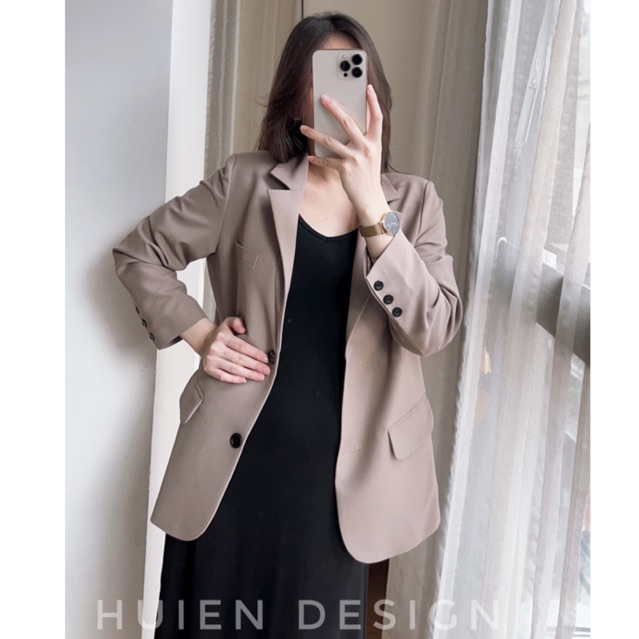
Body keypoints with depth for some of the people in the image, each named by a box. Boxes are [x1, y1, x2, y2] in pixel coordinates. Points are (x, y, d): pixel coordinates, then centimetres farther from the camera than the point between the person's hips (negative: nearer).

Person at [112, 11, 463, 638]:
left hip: (341, 468, 1)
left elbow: (434, 328, -12)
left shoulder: (413, 199, 2)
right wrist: (197, 331, -3)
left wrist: (374, 210, -23)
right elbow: (138, 251, 10)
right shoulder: (247, 181, 0)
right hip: (234, 456, 0)